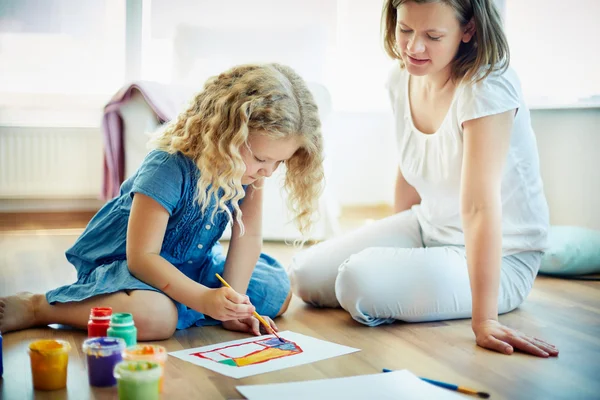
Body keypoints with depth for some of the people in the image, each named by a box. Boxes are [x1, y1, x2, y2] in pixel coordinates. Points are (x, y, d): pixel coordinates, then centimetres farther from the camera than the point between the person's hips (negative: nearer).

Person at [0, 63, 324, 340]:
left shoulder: (249, 165, -11)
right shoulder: (169, 168, -31)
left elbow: (248, 236, -9)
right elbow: (141, 256, -29)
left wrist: (232, 304, -17)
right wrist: (203, 299, -36)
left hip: (192, 262, 7)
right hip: (124, 261, -7)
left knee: (278, 292, 3)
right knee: (153, 315, -40)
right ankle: (34, 307, -18)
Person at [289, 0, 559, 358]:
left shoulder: (486, 86, -26)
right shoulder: (403, 79, -3)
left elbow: (479, 205, -35)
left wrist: (484, 320, -38)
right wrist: (392, 246, 18)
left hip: (501, 256, -7)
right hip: (427, 226, 7)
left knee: (362, 281, -29)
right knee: (307, 275, -4)